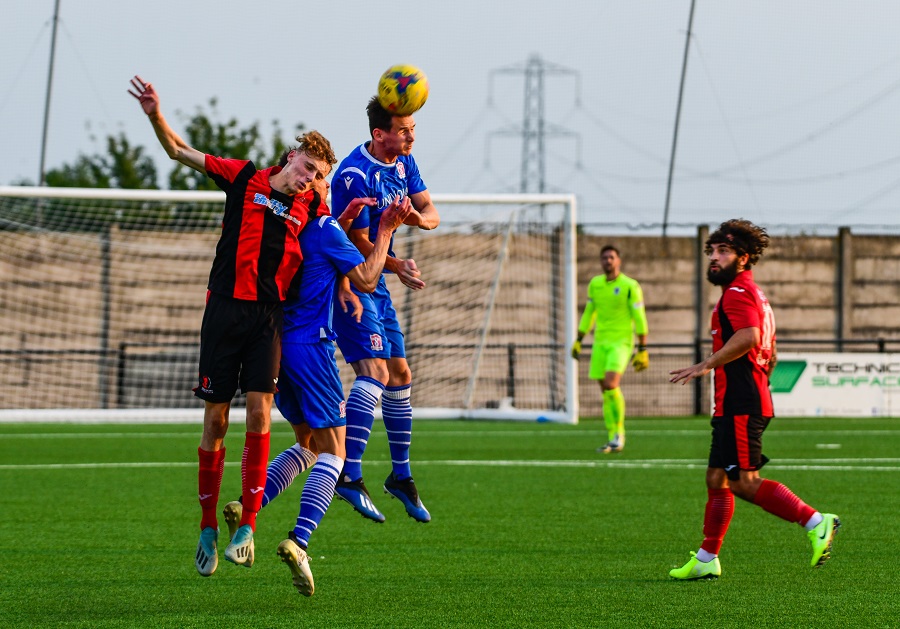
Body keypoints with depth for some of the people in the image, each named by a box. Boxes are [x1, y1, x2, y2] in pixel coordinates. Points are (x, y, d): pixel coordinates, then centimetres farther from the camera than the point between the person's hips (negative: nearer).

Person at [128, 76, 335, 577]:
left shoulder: (314, 210, 8)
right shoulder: (244, 179, 5)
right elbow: (180, 151, 10)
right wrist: (156, 116, -5)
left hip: (270, 315, 0)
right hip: (226, 307, 0)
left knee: (259, 413, -12)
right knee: (216, 419, 0)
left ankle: (248, 526, -8)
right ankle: (209, 527, 11)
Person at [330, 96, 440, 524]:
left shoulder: (403, 163, 5)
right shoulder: (355, 175, -22)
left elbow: (432, 213, 5)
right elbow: (357, 243, -20)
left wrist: (418, 218, -17)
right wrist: (397, 266, -23)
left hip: (374, 282, 9)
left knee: (400, 374, 14)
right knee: (375, 370, -22)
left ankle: (401, 476, 26)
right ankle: (349, 476, -28)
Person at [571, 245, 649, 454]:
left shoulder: (630, 286, -7)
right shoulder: (595, 284, 10)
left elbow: (640, 319, -7)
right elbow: (589, 314, 21)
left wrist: (643, 350, -9)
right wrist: (578, 341, 18)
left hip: (621, 342, -6)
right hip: (601, 342, 6)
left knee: (611, 384, -23)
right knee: (606, 392, 3)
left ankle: (619, 433, -10)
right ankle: (613, 440, 8)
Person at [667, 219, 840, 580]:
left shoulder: (738, 293, -10)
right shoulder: (754, 294, 23)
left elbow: (748, 337, -28)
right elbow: (768, 354, 28)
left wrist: (707, 365, -25)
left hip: (740, 407, -11)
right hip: (733, 405, 11)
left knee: (744, 482, -13)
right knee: (716, 480, 10)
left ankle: (816, 523, -13)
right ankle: (706, 560, 12)